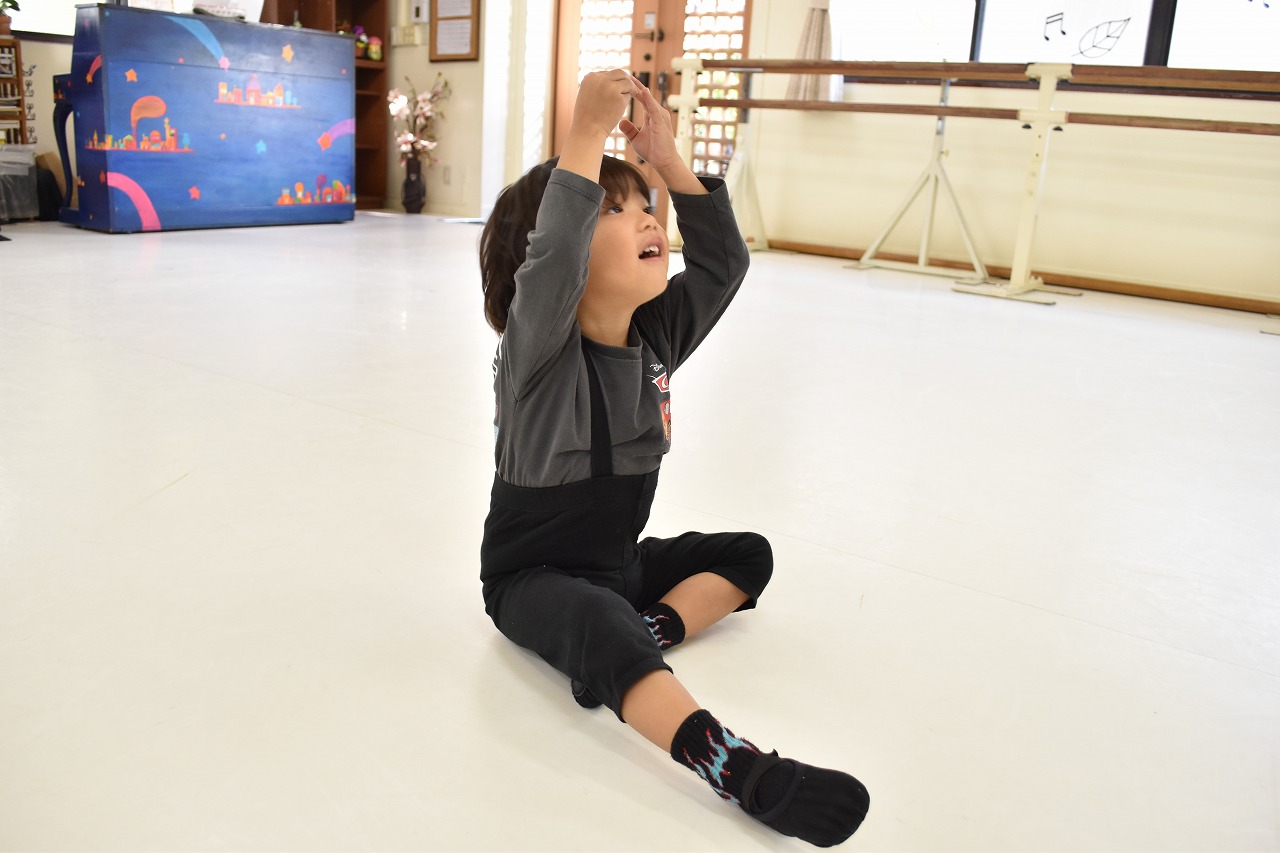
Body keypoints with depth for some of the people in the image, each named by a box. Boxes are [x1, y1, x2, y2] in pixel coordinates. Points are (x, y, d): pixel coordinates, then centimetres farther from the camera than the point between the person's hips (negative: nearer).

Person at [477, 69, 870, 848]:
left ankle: (654, 629, -16)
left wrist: (668, 159, -11)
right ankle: (743, 772, -51)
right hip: (533, 574, -7)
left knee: (749, 555, 8)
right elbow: (551, 256, -41)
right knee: (601, 627, -38)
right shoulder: (539, 352, -22)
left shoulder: (656, 336, -2)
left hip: (623, 561, 8)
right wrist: (589, 131, -37)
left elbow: (723, 262, -4)